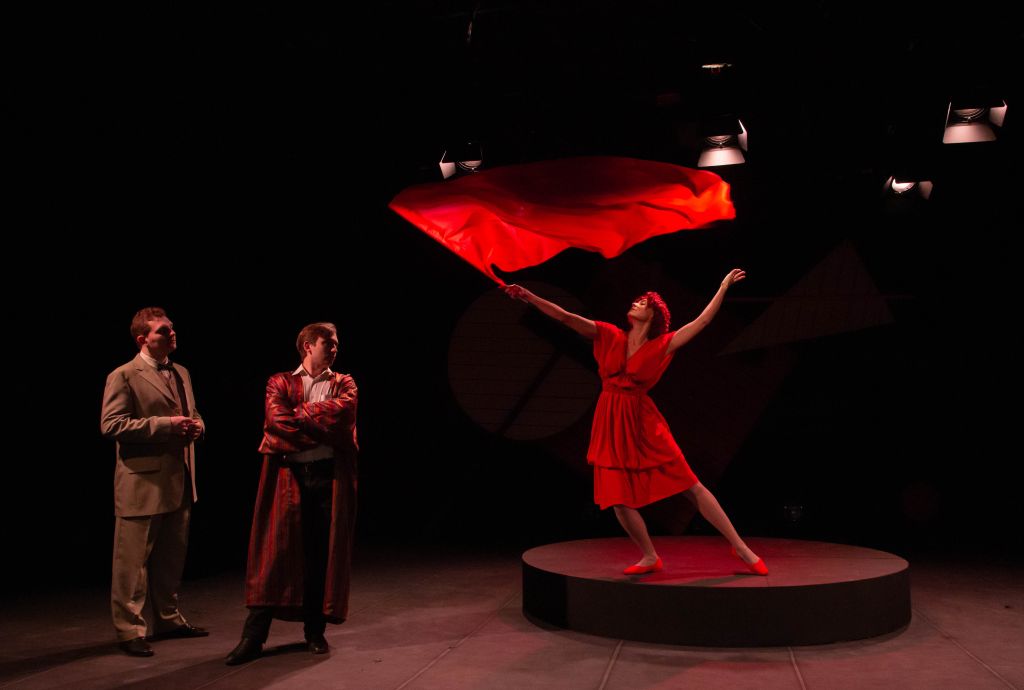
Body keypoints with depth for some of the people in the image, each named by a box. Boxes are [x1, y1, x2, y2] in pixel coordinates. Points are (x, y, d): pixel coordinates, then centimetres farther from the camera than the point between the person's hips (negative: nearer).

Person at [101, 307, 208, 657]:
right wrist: (165, 424, -21)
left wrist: (195, 425, 0)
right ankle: (129, 630, 11)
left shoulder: (181, 373, 15)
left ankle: (168, 619, 30)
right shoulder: (123, 376, -9)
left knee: (172, 556, 17)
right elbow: (111, 425, -17)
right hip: (143, 482, -8)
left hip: (179, 480, 8)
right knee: (133, 560, 1)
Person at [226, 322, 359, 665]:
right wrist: (323, 428, -11)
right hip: (289, 476, -1)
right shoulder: (280, 382, 10)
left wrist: (298, 414, -8)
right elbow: (276, 419, -10)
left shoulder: (343, 384, 14)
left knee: (324, 554, 5)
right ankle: (254, 635, 3)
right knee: (275, 553, -3)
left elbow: (342, 410, -10)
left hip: (330, 476, 2)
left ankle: (315, 631, 18)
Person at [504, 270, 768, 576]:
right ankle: (650, 557, 24)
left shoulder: (661, 346, -1)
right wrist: (529, 296, -15)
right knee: (619, 500, 3)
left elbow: (702, 321, 1)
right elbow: (565, 317, -5)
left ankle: (740, 548, 10)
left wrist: (723, 287, 4)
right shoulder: (610, 336, 3)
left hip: (643, 425, -2)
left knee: (693, 487, 0)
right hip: (612, 428, 2)